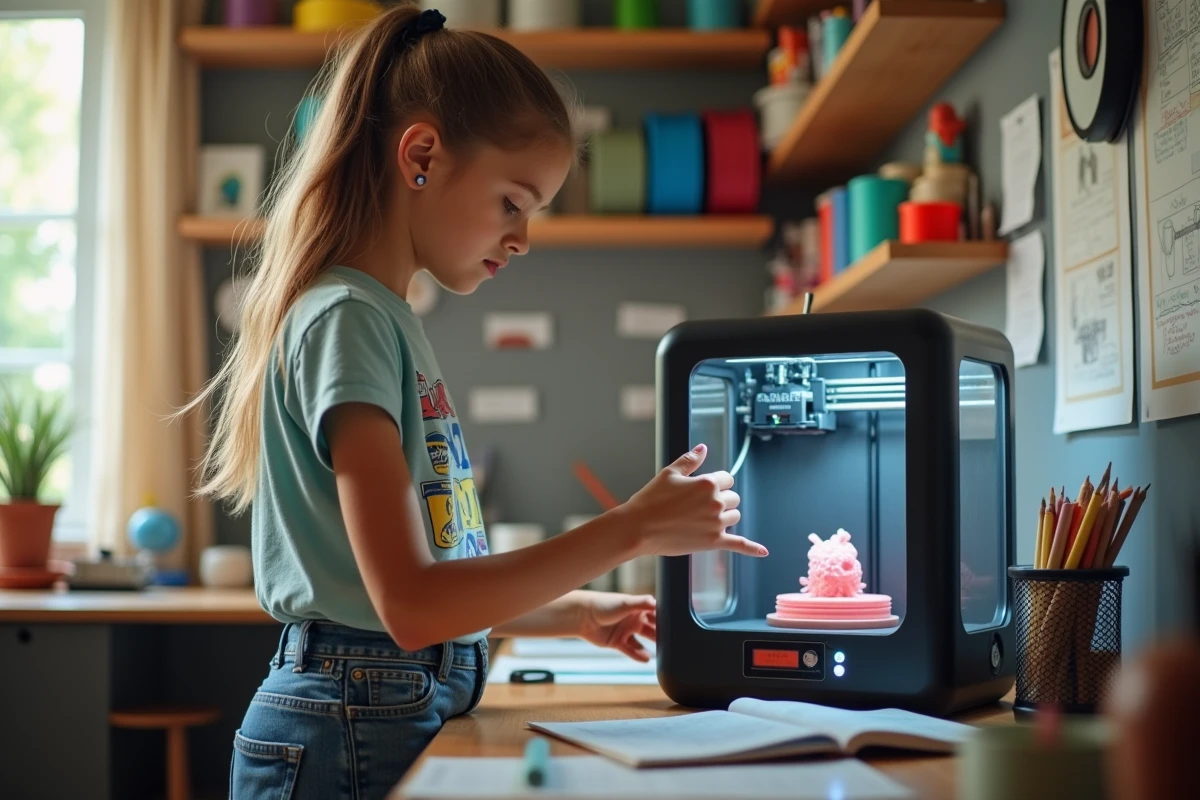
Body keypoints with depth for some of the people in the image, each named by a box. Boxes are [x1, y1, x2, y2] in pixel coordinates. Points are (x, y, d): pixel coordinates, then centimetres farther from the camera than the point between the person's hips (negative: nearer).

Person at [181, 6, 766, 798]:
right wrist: (630, 529, -21)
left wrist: (574, 613, 14)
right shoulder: (346, 318, -15)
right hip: (353, 734, -8)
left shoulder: (391, 319, 11)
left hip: (411, 716, 8)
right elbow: (410, 605, -23)